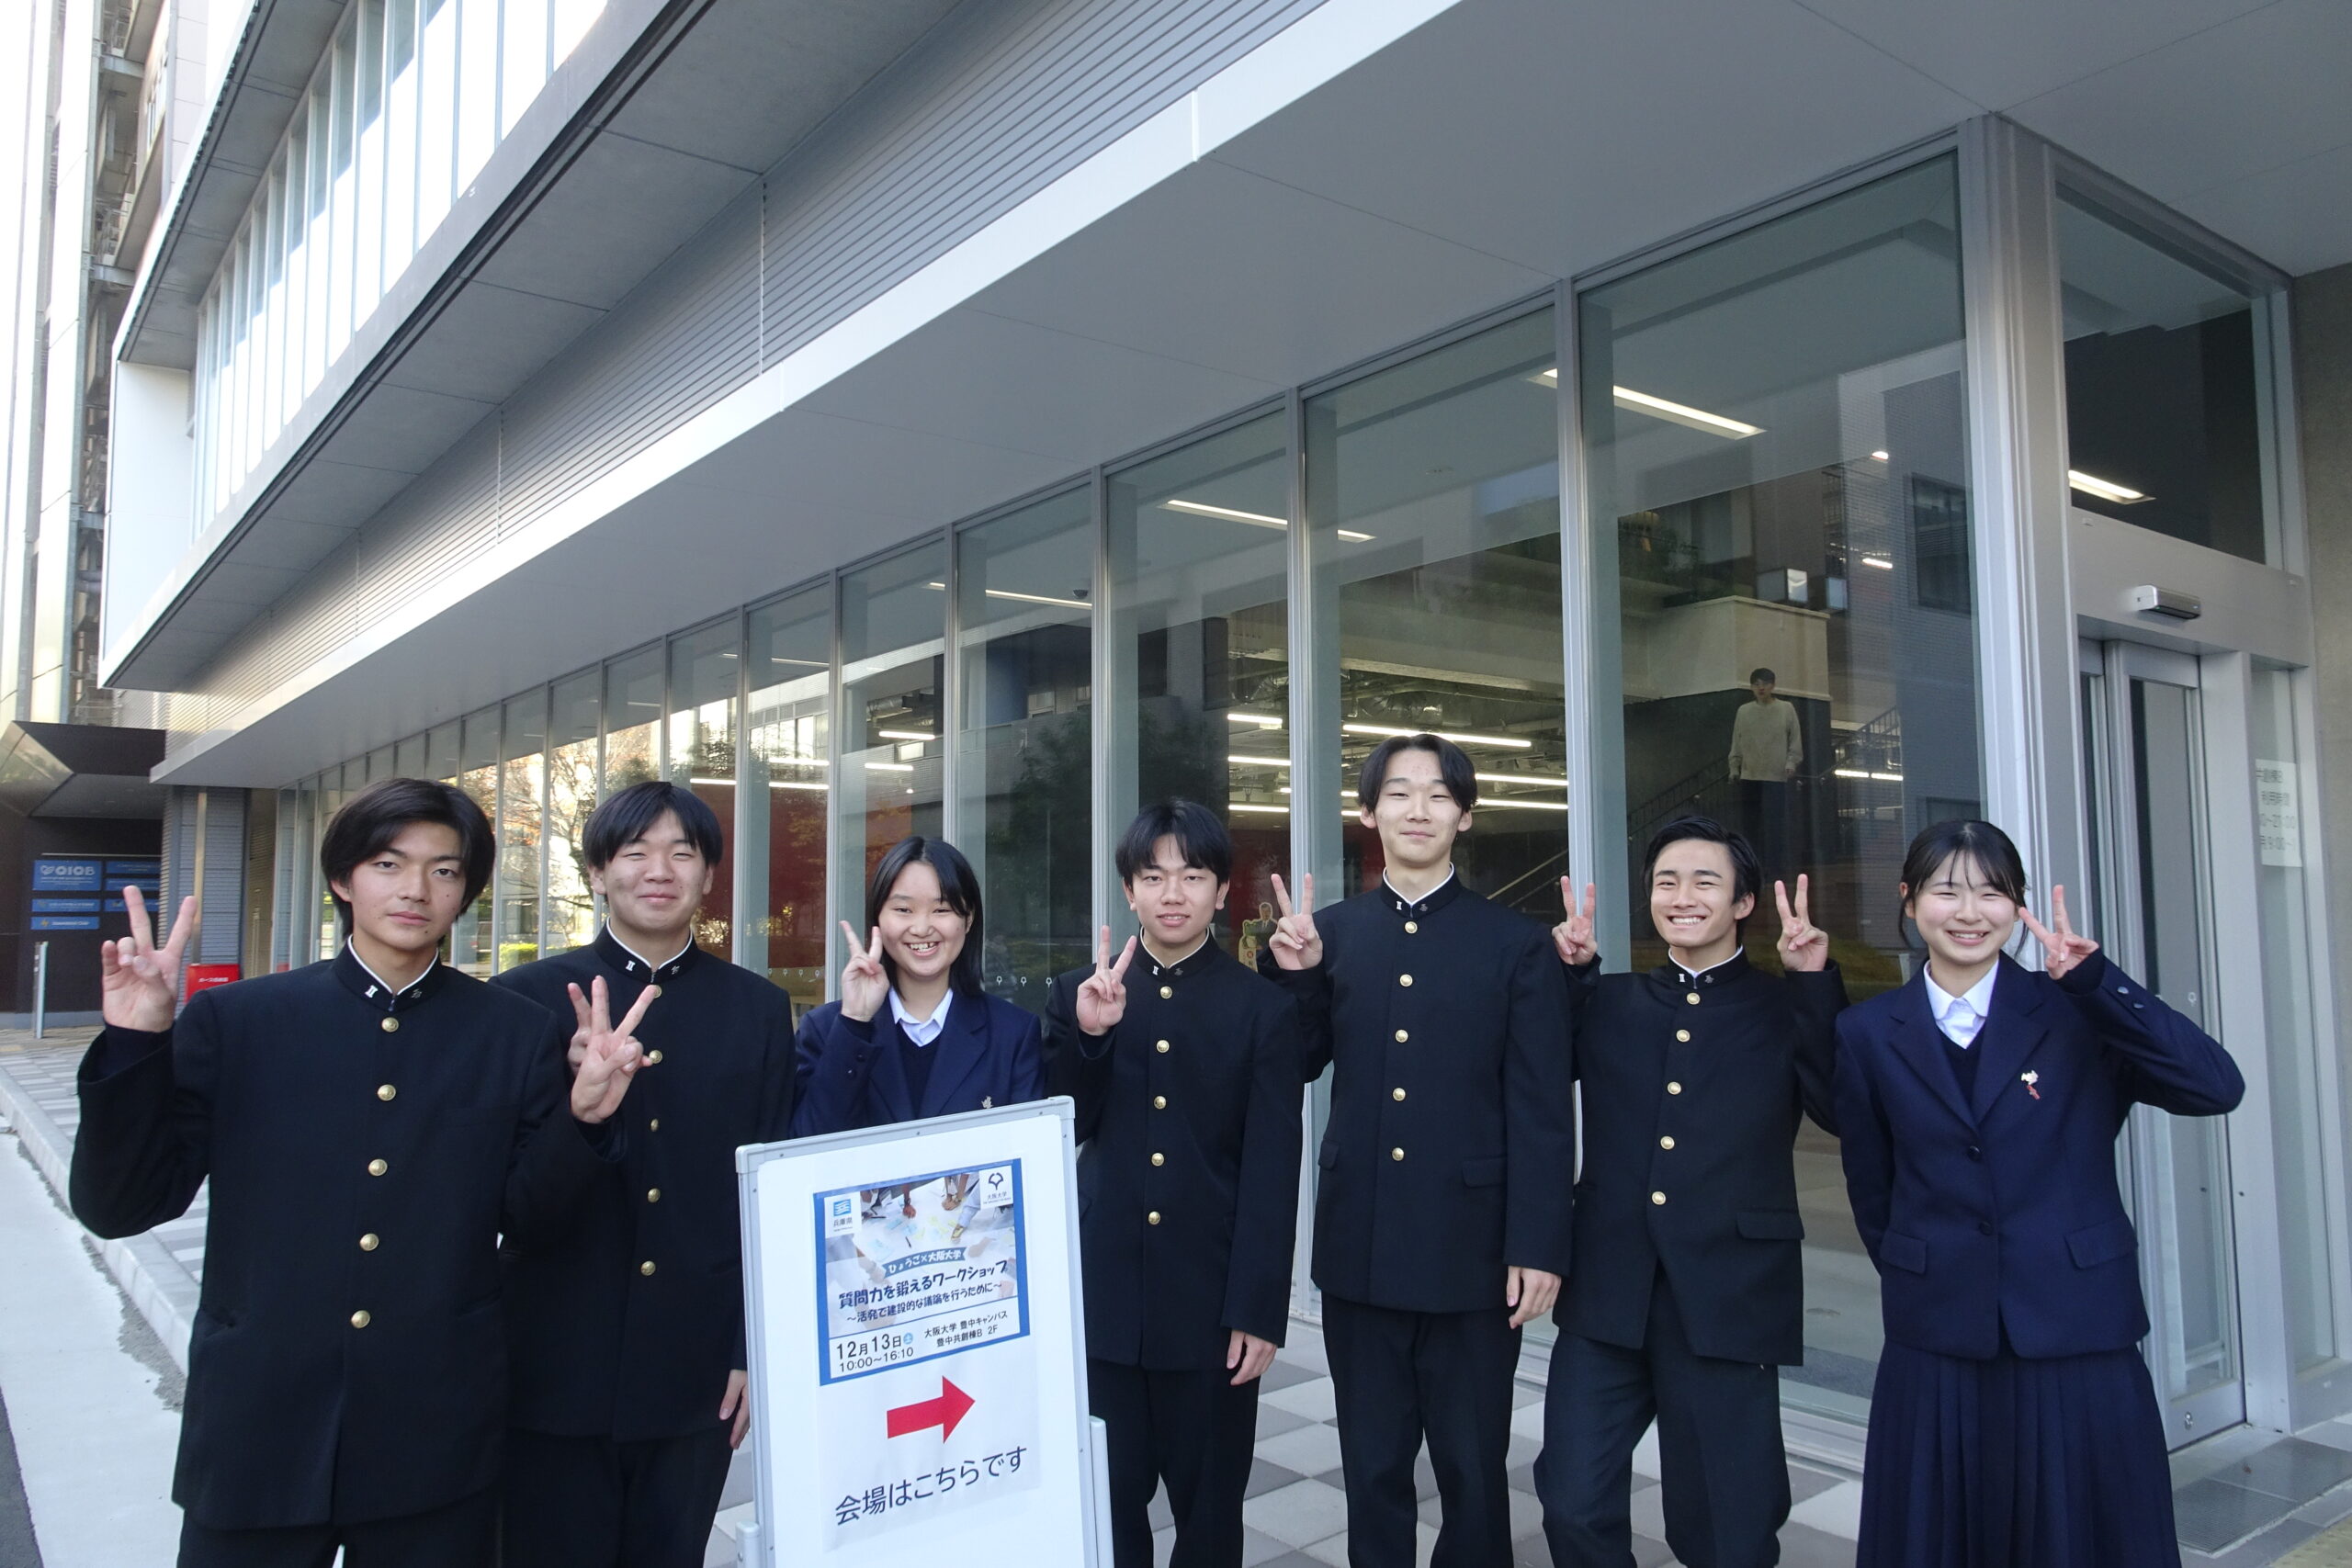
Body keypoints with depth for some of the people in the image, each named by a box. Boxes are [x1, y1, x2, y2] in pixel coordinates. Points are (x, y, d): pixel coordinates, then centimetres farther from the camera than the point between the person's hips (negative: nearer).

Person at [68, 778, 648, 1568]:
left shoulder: (515, 1033, 0)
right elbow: (119, 1207, -3)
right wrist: (136, 1045, -15)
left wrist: (584, 1116, -16)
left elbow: (527, 1219, 2)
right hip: (256, 1436, 0)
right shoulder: (235, 1020, -1)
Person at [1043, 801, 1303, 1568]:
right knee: (1103, 1505, 13)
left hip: (1210, 1301, -1)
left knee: (1209, 1507, 13)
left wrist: (1258, 1309, -7)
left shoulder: (1263, 1007, -1)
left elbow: (1273, 1172, -4)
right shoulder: (1078, 996, 5)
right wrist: (1087, 1033, -15)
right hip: (1102, 1299, 2)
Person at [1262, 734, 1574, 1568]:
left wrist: (1539, 1245, -9)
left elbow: (1541, 1110, -4)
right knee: (1372, 1470, 15)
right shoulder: (1330, 932, 5)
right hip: (1361, 1248, 3)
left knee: (1473, 1471, 12)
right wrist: (1293, 978, -7)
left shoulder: (1517, 944, -2)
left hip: (1472, 1250, -2)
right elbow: (1296, 1069, 9)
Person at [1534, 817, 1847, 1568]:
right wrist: (1568, 973, 2)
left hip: (1729, 1299, -2)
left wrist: (1818, 984, -14)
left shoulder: (1785, 1008, 3)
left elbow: (1845, 1111, -10)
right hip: (1607, 1297, 2)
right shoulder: (1609, 1002, 10)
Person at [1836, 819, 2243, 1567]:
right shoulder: (1868, 1033, 1)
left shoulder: (2075, 1014, -1)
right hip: (1935, 1349, 1)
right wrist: (1919, 1275, 10)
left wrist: (2095, 980, -19)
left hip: (2078, 1342, -1)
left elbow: (2216, 1087, -16)